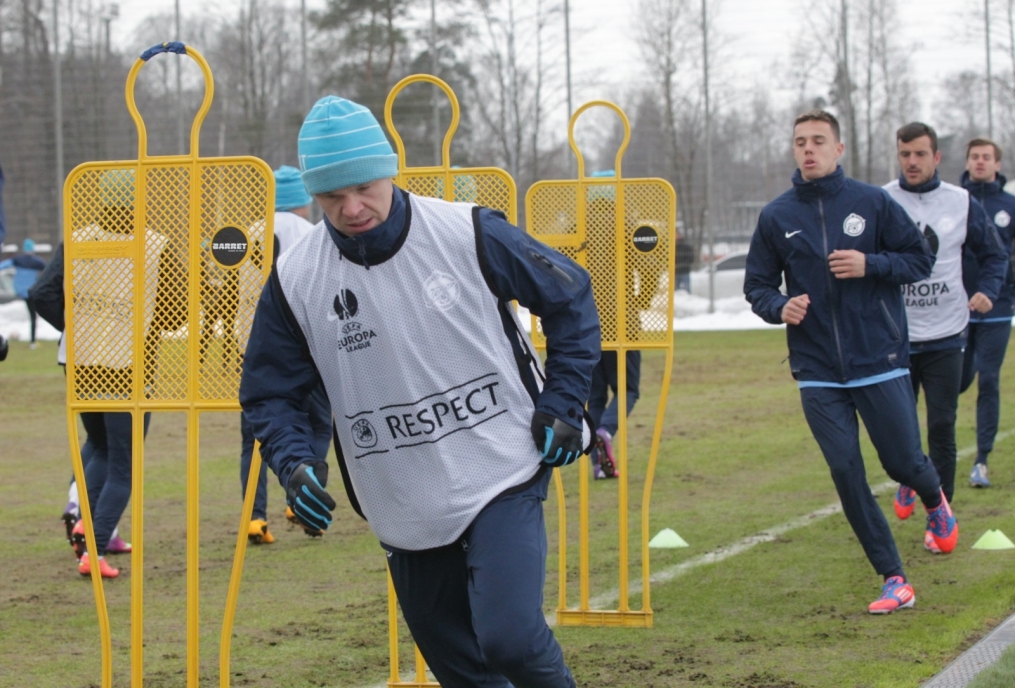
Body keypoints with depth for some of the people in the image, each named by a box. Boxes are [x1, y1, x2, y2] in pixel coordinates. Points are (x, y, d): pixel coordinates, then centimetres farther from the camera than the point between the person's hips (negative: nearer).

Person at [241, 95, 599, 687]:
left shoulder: (471, 235, -11)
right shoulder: (295, 281, -5)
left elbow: (572, 298, 1)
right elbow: (270, 392, 7)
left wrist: (563, 406, -5)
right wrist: (294, 462, -11)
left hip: (503, 481, -3)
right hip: (406, 515, 3)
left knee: (508, 637, -21)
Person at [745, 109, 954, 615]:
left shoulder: (872, 203, -2)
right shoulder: (776, 217, 3)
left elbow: (920, 259, 2)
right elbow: (757, 285, 9)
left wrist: (870, 264, -15)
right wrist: (780, 307, -13)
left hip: (880, 363, -1)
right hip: (817, 372, 2)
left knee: (903, 462, 5)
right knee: (846, 474, -3)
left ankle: (934, 500, 43)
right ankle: (894, 579, 6)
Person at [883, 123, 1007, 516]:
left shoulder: (962, 204, 2)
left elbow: (994, 255, 14)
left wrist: (987, 291, -3)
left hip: (945, 336, 0)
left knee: (942, 428, -3)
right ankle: (908, 480, 37)